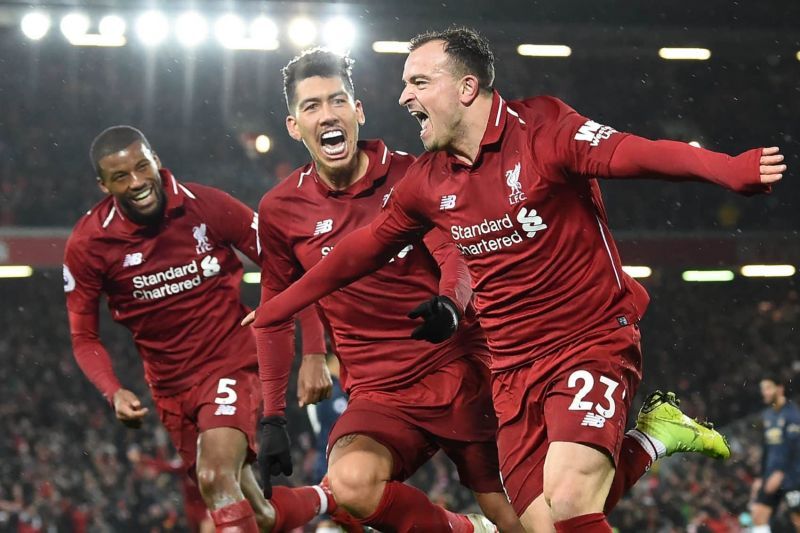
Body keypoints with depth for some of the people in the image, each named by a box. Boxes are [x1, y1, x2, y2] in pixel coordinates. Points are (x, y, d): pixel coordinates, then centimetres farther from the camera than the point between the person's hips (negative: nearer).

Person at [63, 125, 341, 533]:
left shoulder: (207, 207, -13)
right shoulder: (87, 245, -8)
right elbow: (83, 337, 2)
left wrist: (314, 353, -10)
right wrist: (114, 393, -17)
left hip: (231, 365, -3)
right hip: (171, 388, 3)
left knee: (216, 479, -30)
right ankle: (328, 500, 37)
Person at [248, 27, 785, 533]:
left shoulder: (541, 127, -10)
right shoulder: (429, 180, 7)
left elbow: (631, 152, -26)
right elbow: (366, 246, 23)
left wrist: (726, 168, -44)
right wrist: (282, 305, 29)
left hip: (592, 343, -6)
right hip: (514, 370, 6)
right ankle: (651, 436, 15)